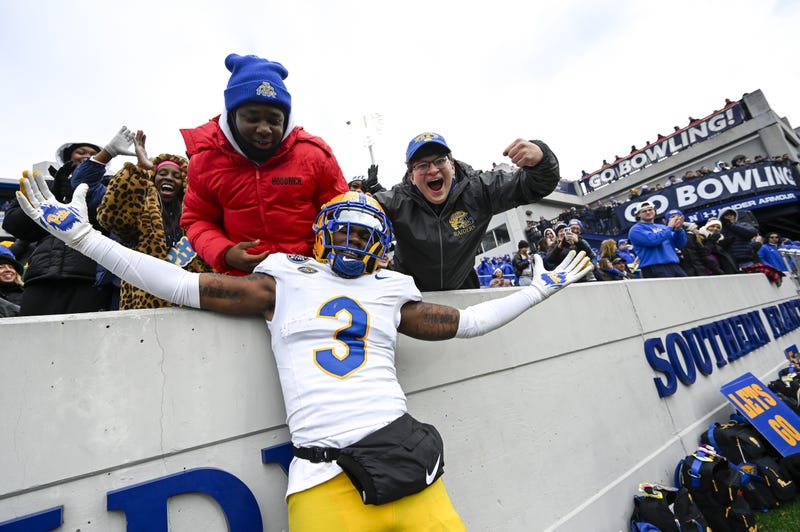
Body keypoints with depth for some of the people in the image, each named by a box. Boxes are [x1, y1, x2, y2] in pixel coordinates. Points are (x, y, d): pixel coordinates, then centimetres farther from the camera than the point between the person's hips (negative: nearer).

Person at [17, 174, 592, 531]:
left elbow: (467, 321, 19)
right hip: (324, 471, -2)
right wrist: (81, 235, 9)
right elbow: (184, 285, 7)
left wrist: (538, 290, 25)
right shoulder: (284, 284, 7)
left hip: (402, 450, 3)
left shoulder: (391, 291, 12)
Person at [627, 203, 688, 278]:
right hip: (654, 268, -7)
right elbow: (653, 240, -17)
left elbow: (680, 244, 15)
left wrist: (678, 229, -2)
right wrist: (669, 227, -5)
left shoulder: (662, 227, 21)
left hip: (674, 265, 7)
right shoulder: (636, 230, 0)